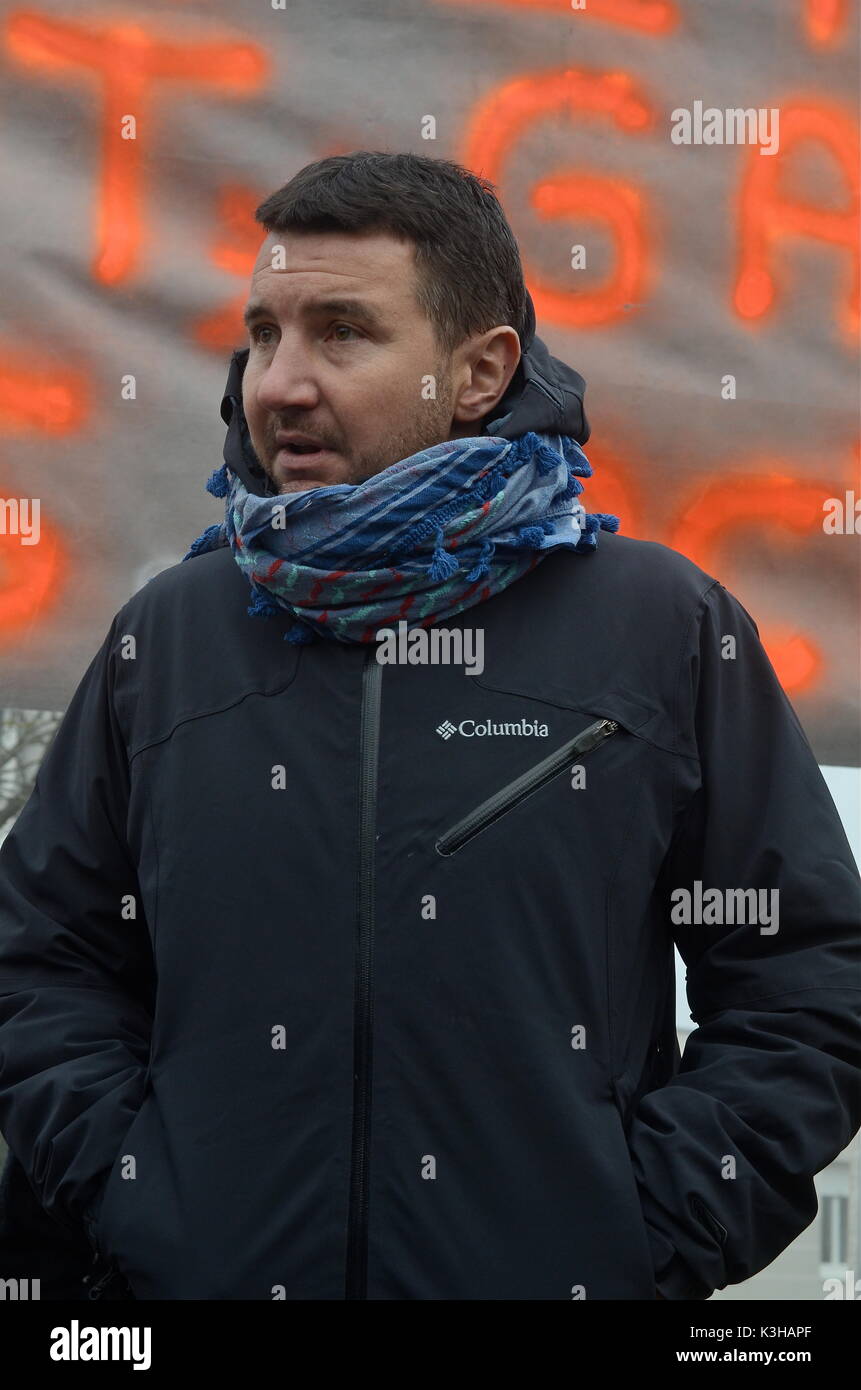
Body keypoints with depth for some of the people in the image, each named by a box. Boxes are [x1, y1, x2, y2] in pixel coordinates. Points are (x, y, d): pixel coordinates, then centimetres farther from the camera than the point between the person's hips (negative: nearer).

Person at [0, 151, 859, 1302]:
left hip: (571, 1275, -1)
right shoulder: (172, 634, 6)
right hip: (214, 1274, 2)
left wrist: (649, 1241, -9)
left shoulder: (669, 630, -1)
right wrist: (136, 1207, -4)